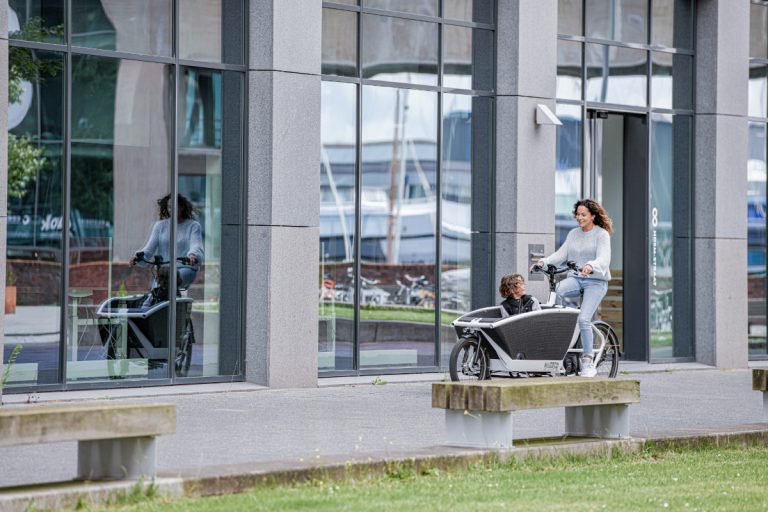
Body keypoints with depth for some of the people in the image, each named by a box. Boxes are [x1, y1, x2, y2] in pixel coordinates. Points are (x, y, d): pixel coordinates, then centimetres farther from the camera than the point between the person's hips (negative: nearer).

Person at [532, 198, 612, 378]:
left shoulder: (602, 234, -3)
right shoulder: (573, 234, 14)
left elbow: (603, 259, -18)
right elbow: (561, 254, 6)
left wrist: (591, 266, -39)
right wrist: (543, 262, -12)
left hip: (596, 281, -5)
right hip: (575, 278, 5)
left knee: (584, 318, -19)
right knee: (556, 290, -30)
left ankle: (588, 362, -11)